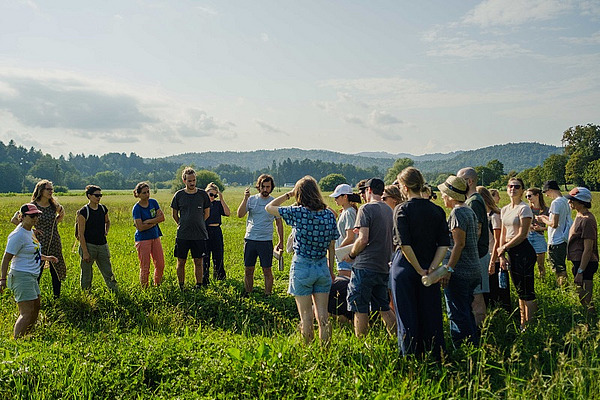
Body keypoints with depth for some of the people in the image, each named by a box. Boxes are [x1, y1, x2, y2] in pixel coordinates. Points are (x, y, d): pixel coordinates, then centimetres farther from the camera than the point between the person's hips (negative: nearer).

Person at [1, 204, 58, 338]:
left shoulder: (30, 231, 12)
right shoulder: (18, 235, -16)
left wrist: (45, 257, 22)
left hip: (32, 277, 10)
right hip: (21, 276, -10)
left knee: (36, 309, 16)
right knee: (27, 313, -14)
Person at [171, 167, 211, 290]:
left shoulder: (203, 194, 2)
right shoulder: (179, 195, 2)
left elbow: (207, 214, 12)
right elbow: (174, 214, 12)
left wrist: (197, 224, 11)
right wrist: (182, 225, 7)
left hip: (199, 235, 0)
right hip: (182, 235, 0)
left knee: (198, 262, 5)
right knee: (181, 262, 5)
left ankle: (199, 286, 14)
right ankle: (181, 287, 17)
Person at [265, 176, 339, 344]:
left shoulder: (298, 212, -13)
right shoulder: (329, 214, -1)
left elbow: (269, 207, 0)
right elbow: (331, 247, 6)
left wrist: (288, 195, 6)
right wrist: (331, 270, 16)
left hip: (302, 267, -4)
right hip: (322, 268, 4)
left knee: (306, 316, 4)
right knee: (323, 315, 10)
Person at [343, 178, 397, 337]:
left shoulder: (366, 209, -11)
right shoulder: (389, 210, 12)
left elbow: (363, 239, -18)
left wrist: (351, 255, -4)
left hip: (365, 266, -7)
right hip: (383, 266, 8)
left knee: (360, 309, 1)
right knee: (384, 308, 15)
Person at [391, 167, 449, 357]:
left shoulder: (402, 209, -11)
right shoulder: (437, 210, 2)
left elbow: (405, 245, -18)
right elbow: (444, 244, -3)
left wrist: (419, 270, -11)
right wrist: (431, 268, -7)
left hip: (405, 267, -4)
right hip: (428, 270, 4)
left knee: (407, 316, 5)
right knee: (431, 315, 14)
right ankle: (435, 356, 23)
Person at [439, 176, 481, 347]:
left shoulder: (457, 213, -14)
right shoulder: (470, 211, 14)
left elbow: (459, 244, -20)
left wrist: (448, 269, -20)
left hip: (459, 271, -10)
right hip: (474, 270, 10)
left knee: (457, 315, -3)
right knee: (467, 312, 19)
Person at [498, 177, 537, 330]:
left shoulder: (524, 208, -9)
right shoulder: (505, 210, 13)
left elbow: (522, 235, -14)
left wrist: (503, 248, -7)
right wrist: (502, 255, 6)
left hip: (523, 251, -8)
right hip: (511, 252, 8)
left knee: (527, 291, -5)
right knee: (520, 291, 15)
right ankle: (522, 324, 23)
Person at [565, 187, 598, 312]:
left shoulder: (587, 220, -19)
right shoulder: (579, 216, 12)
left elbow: (588, 249, -21)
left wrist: (580, 271, -22)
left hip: (585, 264, -10)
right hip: (579, 262, 10)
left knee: (585, 300, -4)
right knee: (584, 298, 18)